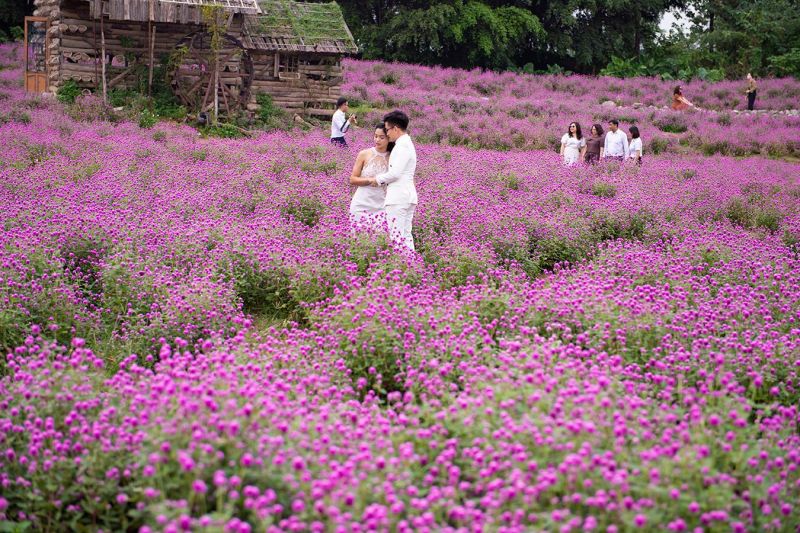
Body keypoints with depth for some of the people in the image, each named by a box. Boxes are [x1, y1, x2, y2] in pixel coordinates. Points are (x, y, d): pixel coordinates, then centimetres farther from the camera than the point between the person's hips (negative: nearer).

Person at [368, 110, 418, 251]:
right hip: (407, 196, 10)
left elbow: (395, 173, -18)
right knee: (406, 235, 11)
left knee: (396, 235, -9)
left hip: (398, 197, -10)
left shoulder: (402, 146, -12)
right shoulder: (406, 144, 19)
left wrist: (378, 179, -4)